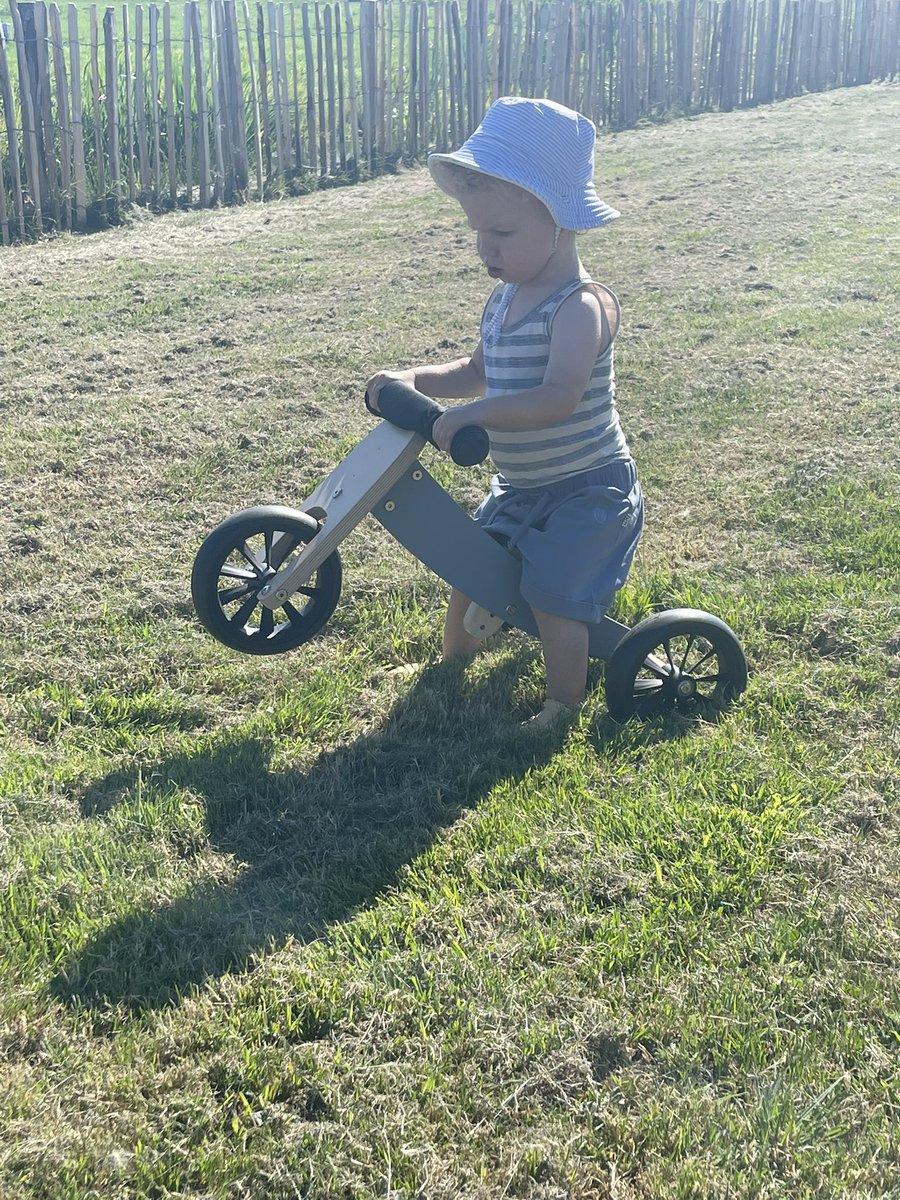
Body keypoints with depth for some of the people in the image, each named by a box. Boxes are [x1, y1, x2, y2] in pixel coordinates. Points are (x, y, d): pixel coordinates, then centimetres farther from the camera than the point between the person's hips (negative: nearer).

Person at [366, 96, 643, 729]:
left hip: (589, 488, -9)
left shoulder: (581, 307, -23)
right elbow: (479, 372, 19)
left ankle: (564, 704, 8)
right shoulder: (502, 302, 4)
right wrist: (416, 379, 4)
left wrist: (471, 414, -42)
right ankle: (455, 657, 39)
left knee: (552, 594, -12)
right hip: (518, 486, 9)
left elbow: (558, 397, -38)